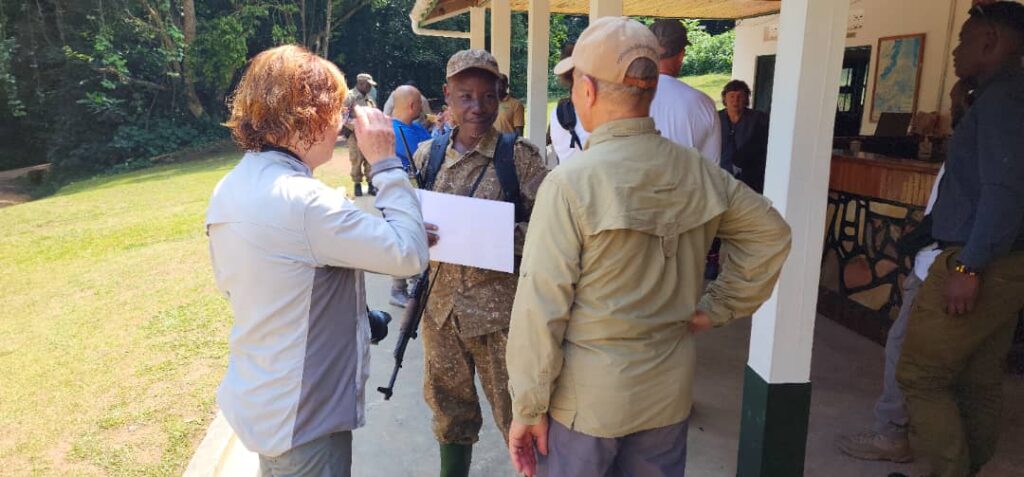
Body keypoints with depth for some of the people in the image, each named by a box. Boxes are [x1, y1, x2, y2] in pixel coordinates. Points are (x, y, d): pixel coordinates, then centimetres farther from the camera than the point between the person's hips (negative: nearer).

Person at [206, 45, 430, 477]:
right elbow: (409, 253, -24)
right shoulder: (301, 201, -28)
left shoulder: (229, 191, 1)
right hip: (302, 417, -8)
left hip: (259, 401, 8)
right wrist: (387, 164, -16)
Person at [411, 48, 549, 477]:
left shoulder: (519, 155, -6)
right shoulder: (428, 154, 5)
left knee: (515, 410, 5)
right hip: (440, 302, 4)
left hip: (499, 305, -4)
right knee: (448, 405, 19)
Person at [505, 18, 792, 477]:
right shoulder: (697, 172, -4)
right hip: (669, 391, 5)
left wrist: (527, 407, -11)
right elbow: (771, 233, 8)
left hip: (586, 396, -4)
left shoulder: (570, 182, -20)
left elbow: (542, 306, -19)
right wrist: (717, 306, 8)